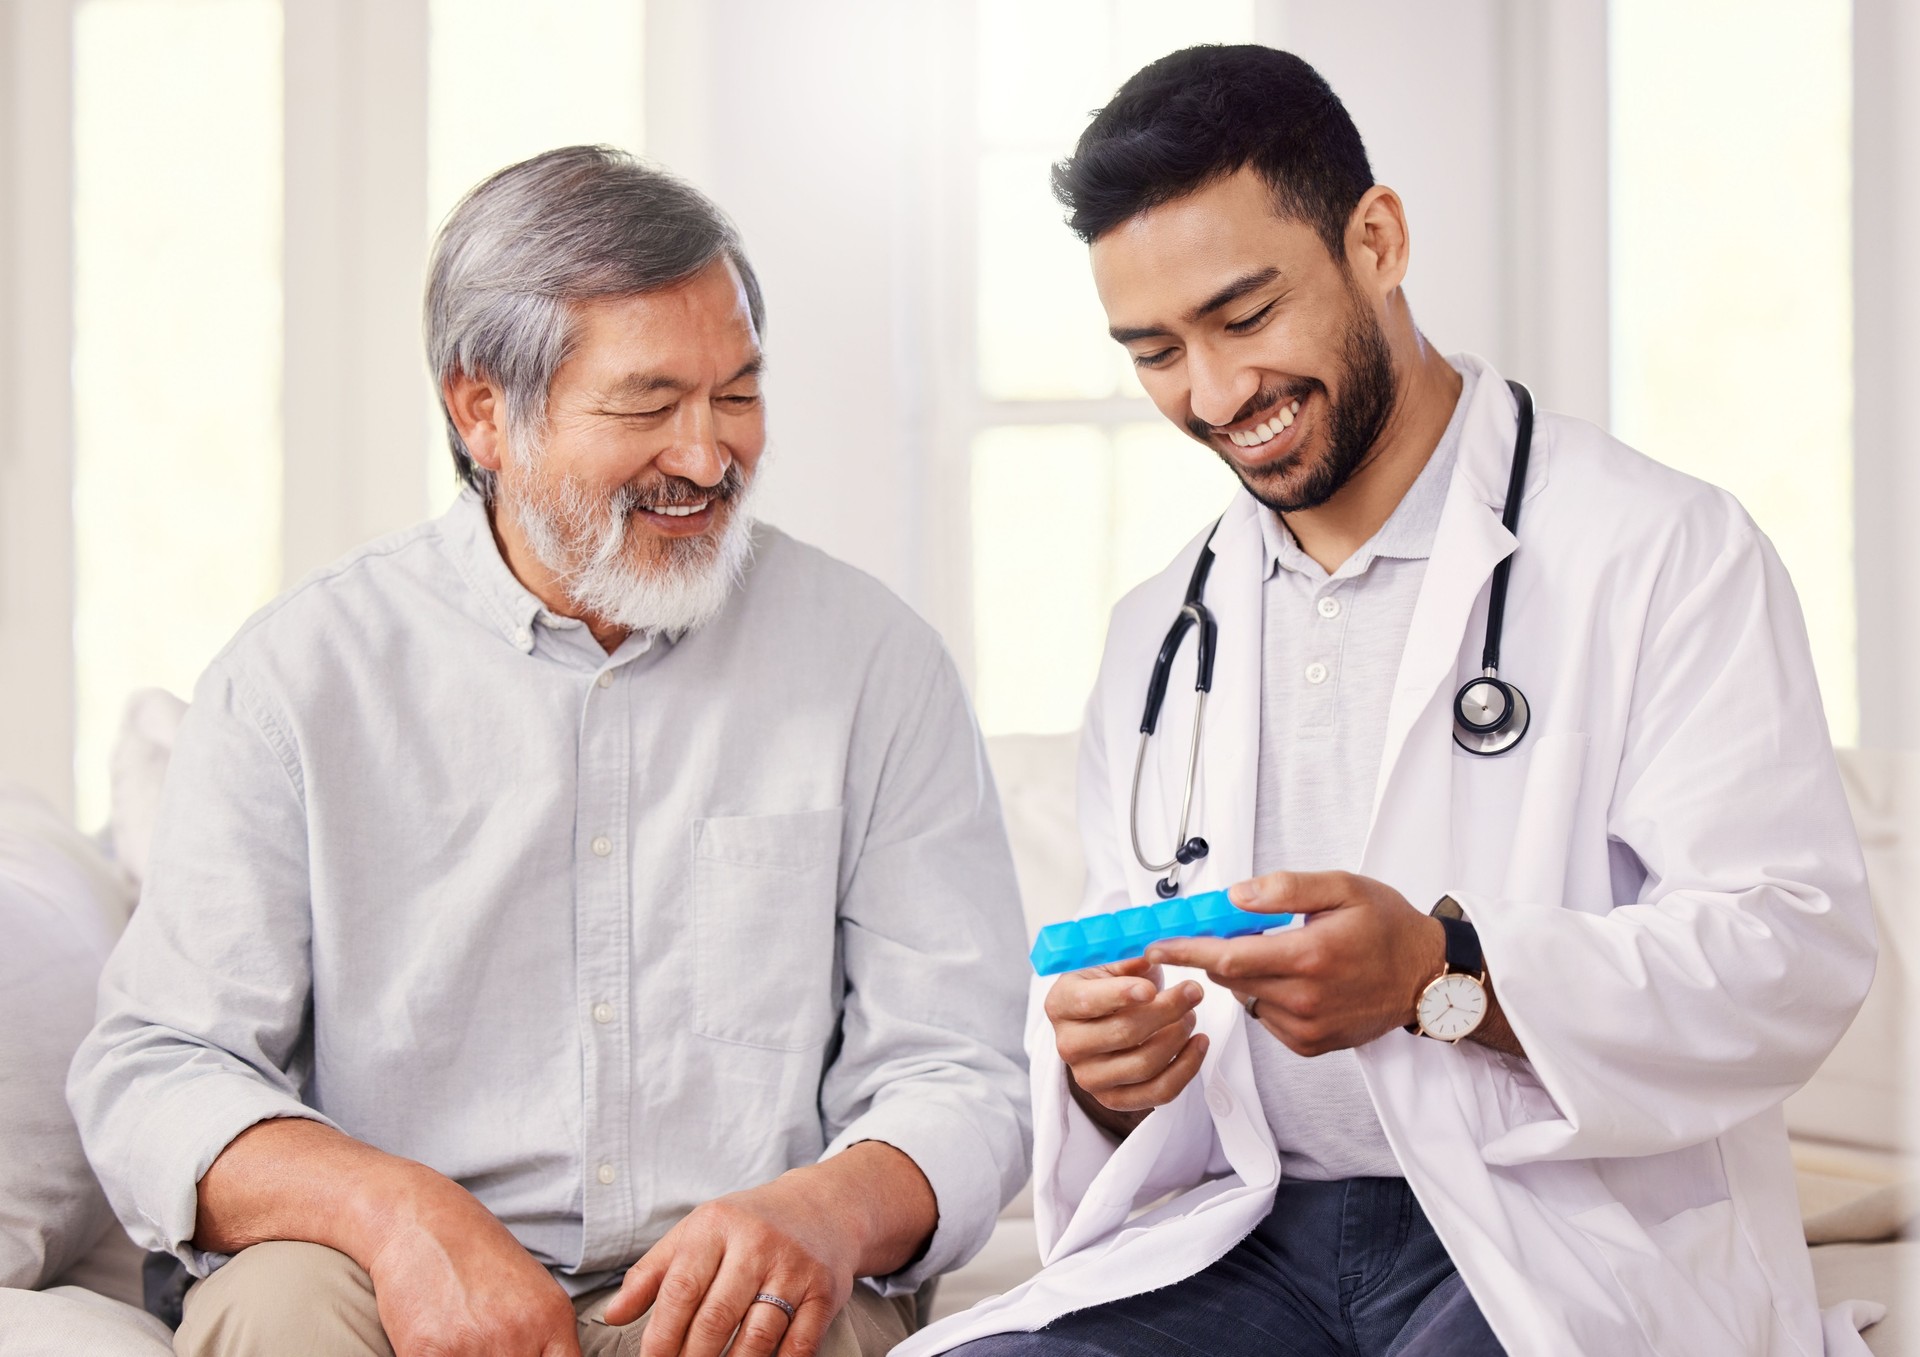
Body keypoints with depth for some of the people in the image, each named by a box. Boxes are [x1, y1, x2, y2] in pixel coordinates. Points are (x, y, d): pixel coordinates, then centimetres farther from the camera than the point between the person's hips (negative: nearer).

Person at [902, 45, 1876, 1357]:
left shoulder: (1664, 552, 0)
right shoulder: (1159, 631, 18)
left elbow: (1799, 950, -10)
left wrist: (1446, 976, -24)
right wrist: (1106, 1079, -8)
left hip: (1569, 1248, -4)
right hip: (1249, 1236, 5)